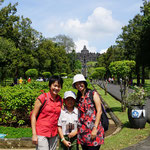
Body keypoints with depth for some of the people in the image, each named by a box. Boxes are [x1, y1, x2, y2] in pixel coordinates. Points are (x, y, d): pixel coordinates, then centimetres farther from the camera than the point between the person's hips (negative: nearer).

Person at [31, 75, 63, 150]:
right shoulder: (43, 97, -7)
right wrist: (34, 134, -11)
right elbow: (33, 116, -6)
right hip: (42, 133, -5)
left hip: (54, 134, 5)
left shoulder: (60, 100, 7)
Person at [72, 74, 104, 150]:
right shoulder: (78, 97, 14)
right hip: (82, 132, 5)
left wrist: (95, 128, -13)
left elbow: (99, 111, -6)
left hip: (93, 131, -5)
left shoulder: (93, 94, 0)